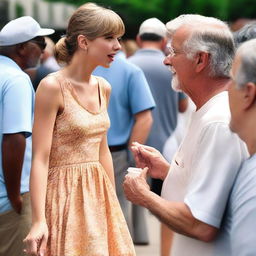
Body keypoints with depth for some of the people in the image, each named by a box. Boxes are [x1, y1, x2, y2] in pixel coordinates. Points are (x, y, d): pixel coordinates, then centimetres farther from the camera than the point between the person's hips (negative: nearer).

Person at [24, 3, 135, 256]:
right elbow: (40, 159, -17)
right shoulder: (52, 87, -14)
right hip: (66, 193, -7)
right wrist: (39, 221, -23)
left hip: (99, 192, 7)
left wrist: (112, 201, 18)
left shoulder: (103, 88, 8)